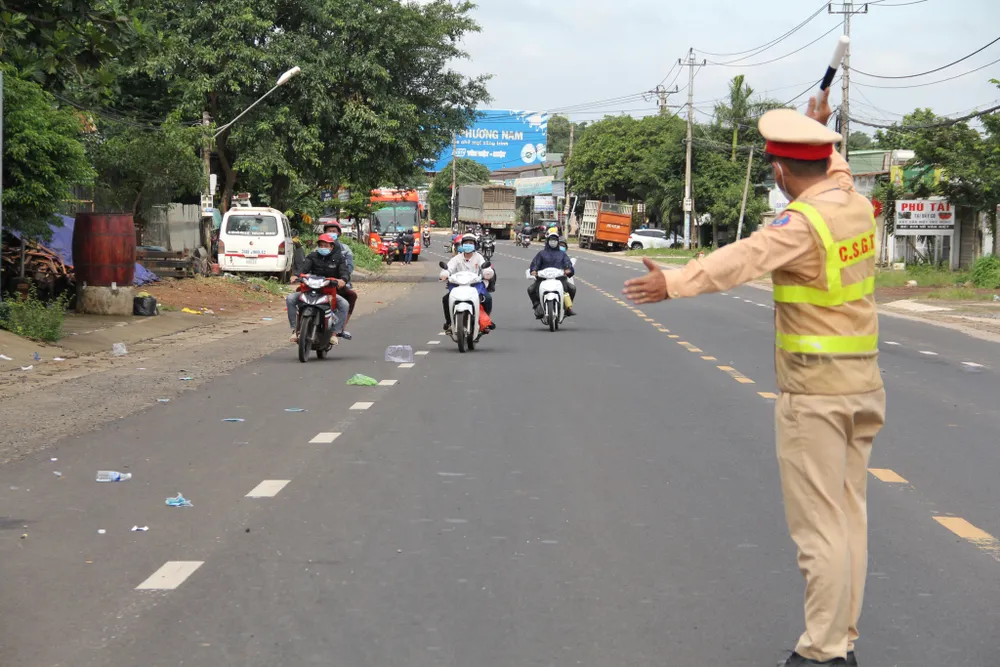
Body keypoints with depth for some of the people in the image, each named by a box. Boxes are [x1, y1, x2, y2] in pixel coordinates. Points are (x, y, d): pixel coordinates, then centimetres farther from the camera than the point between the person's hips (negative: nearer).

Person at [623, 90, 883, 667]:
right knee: (850, 513, 13)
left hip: (814, 392, -8)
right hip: (864, 383, 8)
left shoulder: (804, 223, -18)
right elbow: (835, 174, 30)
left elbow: (745, 257, -36)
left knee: (819, 524, -3)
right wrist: (821, 133, 47)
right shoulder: (857, 206, 6)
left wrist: (676, 283, -47)